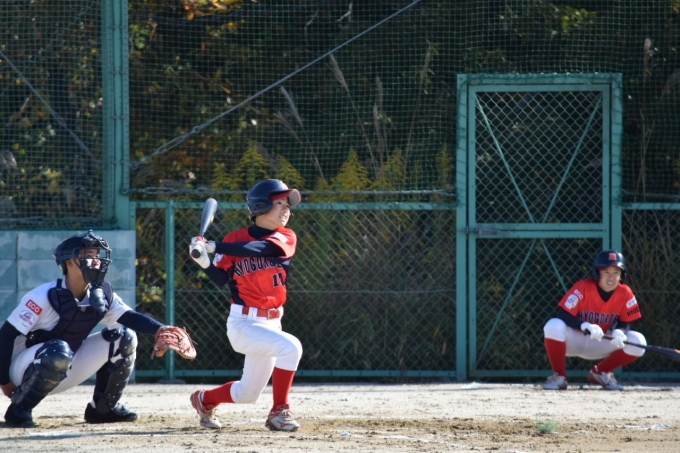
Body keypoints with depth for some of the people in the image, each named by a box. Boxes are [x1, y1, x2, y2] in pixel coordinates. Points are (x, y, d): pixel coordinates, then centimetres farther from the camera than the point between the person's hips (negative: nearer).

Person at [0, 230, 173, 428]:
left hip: (65, 371, 7)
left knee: (124, 336, -3)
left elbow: (131, 318, -10)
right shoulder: (45, 297, -23)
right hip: (26, 369, -7)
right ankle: (19, 409, -20)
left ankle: (104, 408, 8)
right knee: (59, 351, -40)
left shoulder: (101, 295, -4)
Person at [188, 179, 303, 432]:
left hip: (271, 323, 5)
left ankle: (205, 400, 43)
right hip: (243, 324, -5)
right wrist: (204, 262, -25)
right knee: (290, 347, -29)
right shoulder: (235, 239, -3)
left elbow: (257, 248, -20)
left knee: (247, 394, 14)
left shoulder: (286, 238, -2)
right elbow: (221, 279, -6)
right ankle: (279, 411, -17)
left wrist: (214, 247, -24)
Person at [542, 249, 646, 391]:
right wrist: (585, 326, -41)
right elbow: (563, 315, -24)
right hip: (574, 340, -3)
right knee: (554, 326, -36)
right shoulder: (583, 287, -20)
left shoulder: (625, 293, -10)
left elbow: (626, 322, -5)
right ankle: (559, 377, -14)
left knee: (638, 342, -18)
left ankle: (600, 373, 7)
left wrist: (619, 332, -30)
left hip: (600, 345, 3)